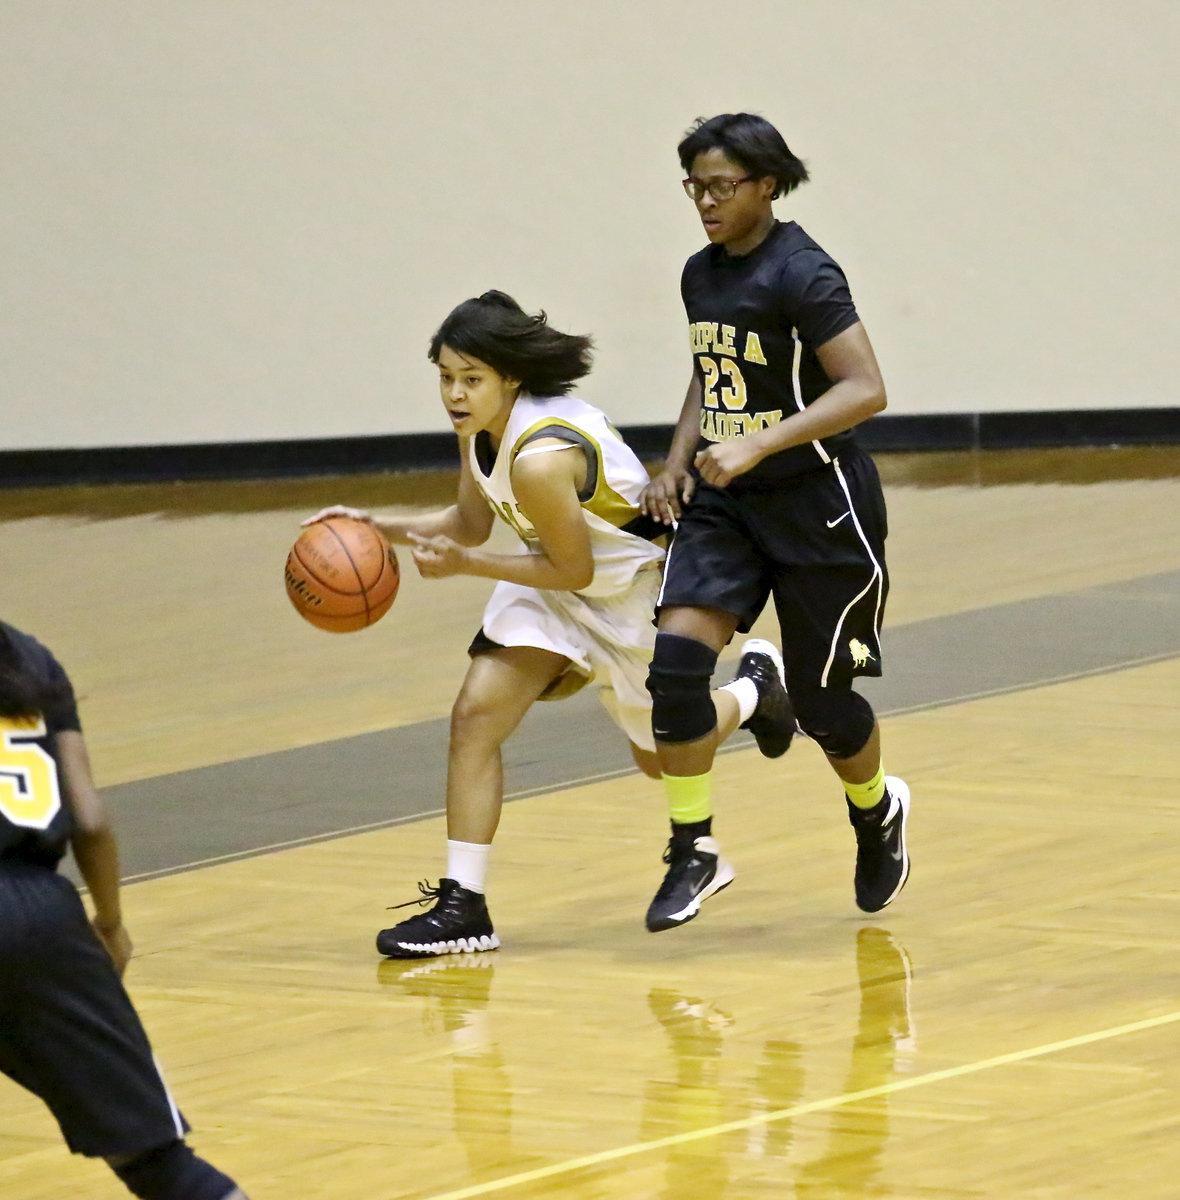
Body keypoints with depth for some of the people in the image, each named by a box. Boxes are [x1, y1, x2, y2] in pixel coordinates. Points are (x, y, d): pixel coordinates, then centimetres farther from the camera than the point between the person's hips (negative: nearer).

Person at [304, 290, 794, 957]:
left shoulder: (540, 458, -37)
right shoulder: (482, 428, -11)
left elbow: (574, 571, -26)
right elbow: (471, 523, 4)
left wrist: (464, 565, -26)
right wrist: (380, 528, -9)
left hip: (635, 586, -7)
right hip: (559, 580, 7)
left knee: (662, 756, 15)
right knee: (476, 715, -12)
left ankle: (755, 692, 47)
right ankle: (463, 906, -9)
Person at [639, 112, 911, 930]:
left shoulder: (801, 273, -17)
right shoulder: (702, 275, 7)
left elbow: (865, 390, -23)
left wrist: (757, 445, -30)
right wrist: (677, 464, 6)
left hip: (817, 504, -6)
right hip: (725, 503, 6)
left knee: (820, 696, 5)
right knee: (677, 659, -14)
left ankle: (878, 813, 36)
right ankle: (693, 850, -5)